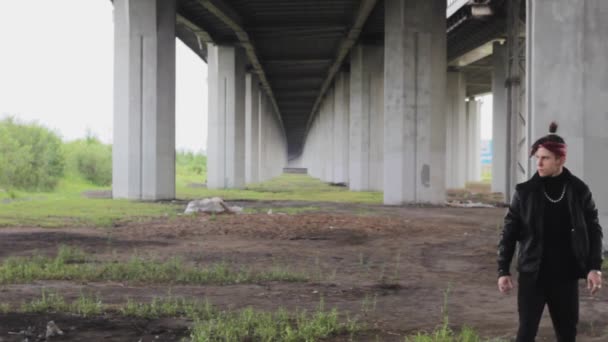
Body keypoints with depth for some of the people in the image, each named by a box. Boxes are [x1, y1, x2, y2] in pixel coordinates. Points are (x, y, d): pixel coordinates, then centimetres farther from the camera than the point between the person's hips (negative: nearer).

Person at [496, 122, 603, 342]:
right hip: (532, 276, -1)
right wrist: (503, 270, -4)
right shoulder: (525, 191, -4)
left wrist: (594, 267, -6)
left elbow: (593, 230, 4)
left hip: (566, 276, 1)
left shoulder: (579, 191, -2)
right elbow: (509, 233, 0)